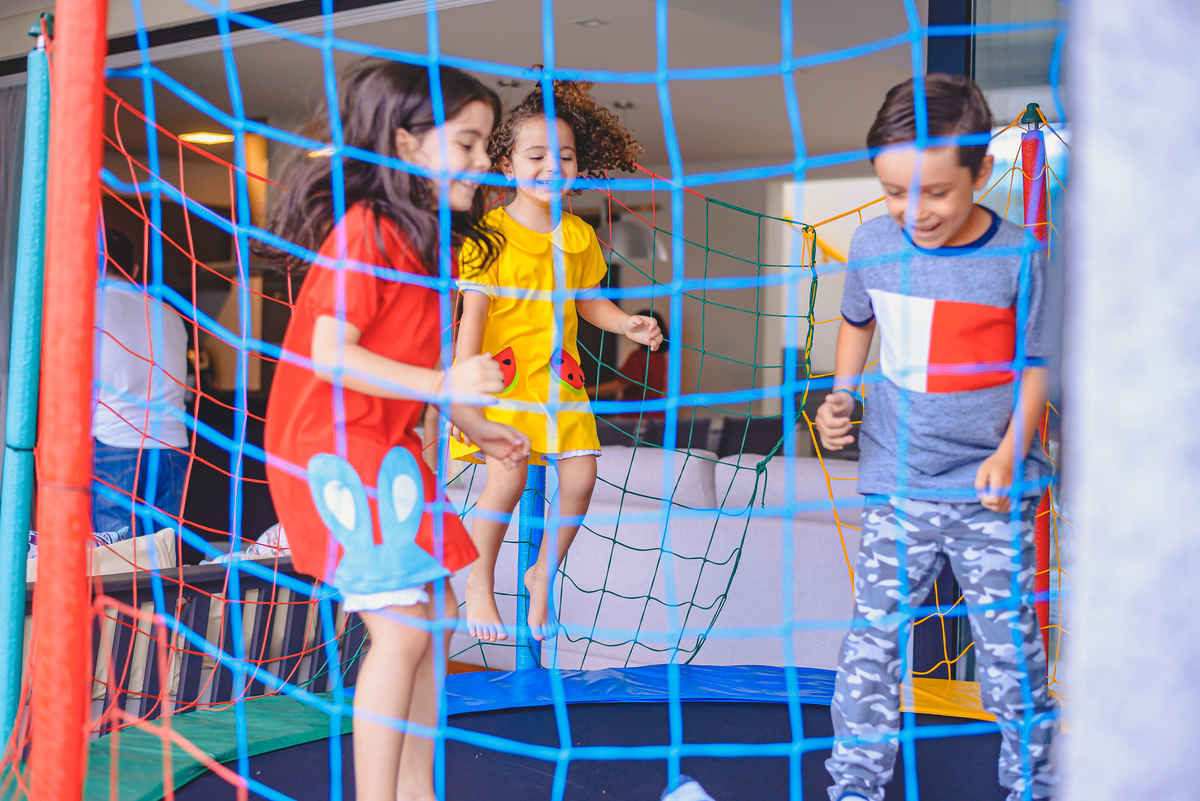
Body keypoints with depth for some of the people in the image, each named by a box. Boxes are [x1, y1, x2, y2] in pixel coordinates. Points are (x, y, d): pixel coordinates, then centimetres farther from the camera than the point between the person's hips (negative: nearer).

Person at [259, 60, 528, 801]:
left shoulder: (420, 241, 12)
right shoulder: (363, 231, -18)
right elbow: (330, 354, -24)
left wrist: (474, 426, 16)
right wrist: (445, 383, -27)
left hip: (384, 448, 10)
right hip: (337, 449, -10)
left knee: (436, 613, 13)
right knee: (402, 629, -11)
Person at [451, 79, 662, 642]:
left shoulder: (579, 235, 8)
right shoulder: (491, 231, -7)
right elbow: (474, 311, -10)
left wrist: (627, 323, -1)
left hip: (559, 374, 5)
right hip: (502, 371, -5)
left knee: (580, 473, -5)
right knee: (508, 477, -16)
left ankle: (544, 573, 17)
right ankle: (479, 582, 6)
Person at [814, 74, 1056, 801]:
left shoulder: (1018, 257, -10)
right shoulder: (872, 244, -1)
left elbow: (1036, 368, -2)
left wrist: (1009, 453, -15)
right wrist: (840, 395, 6)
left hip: (991, 492, -2)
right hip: (897, 486, 2)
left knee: (1010, 641, 7)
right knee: (875, 636, 4)